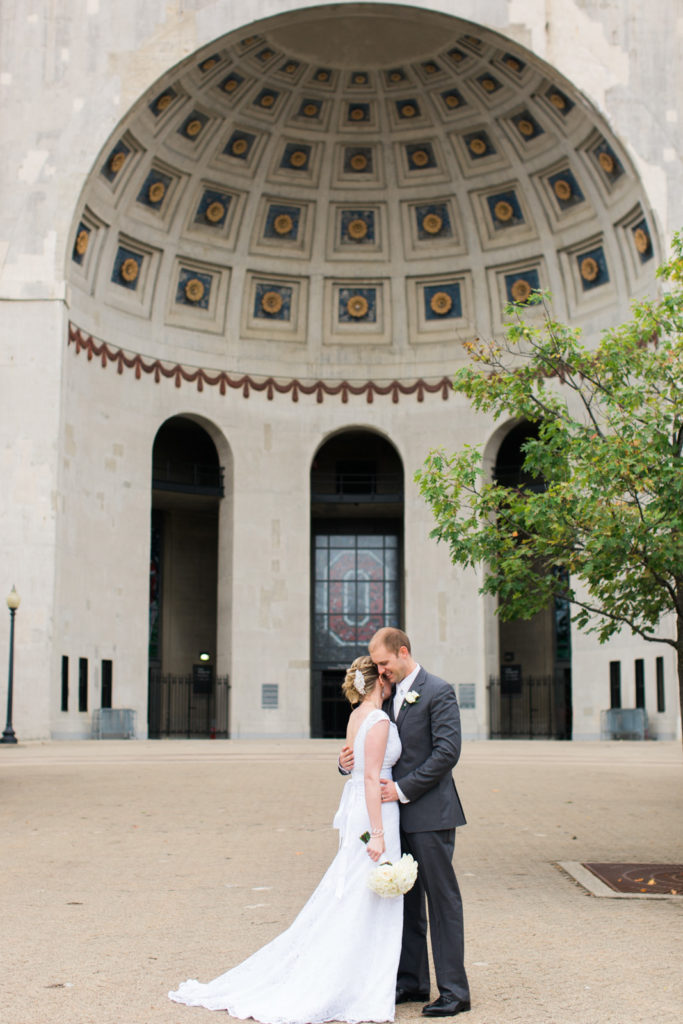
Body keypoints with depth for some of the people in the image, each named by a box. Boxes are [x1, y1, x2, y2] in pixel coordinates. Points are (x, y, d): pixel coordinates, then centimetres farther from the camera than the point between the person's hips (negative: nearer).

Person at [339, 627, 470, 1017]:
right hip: (399, 814, 8)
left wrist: (404, 789, -17)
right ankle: (412, 982, 23)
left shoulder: (438, 691, -10)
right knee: (406, 899, 13)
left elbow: (448, 751, -17)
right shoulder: (388, 696, 14)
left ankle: (454, 991, 5)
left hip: (430, 813, -8)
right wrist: (349, 761, -2)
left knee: (443, 899, -2)